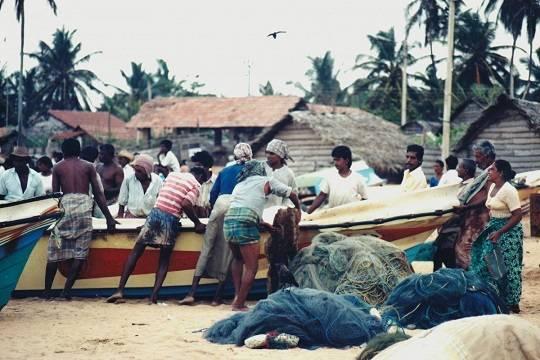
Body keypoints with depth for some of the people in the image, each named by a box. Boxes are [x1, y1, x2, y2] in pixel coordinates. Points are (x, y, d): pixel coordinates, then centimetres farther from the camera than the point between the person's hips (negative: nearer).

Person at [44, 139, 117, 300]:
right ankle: (67, 289, -8)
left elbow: (55, 193, 10)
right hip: (84, 206, 0)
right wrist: (109, 218, 13)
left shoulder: (58, 167, 14)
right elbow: (98, 194, 11)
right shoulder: (88, 166, 14)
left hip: (65, 204, 0)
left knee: (55, 251, 6)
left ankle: (47, 290, 7)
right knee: (80, 251, 2)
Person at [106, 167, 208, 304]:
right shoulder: (196, 185, 3)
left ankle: (120, 289, -3)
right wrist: (197, 223, -2)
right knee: (164, 259, 8)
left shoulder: (172, 174, 19)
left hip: (155, 212, 3)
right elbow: (186, 205, -11)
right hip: (172, 219, -3)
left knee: (136, 252, 5)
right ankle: (154, 296, -4)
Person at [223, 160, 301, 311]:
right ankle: (239, 304, 0)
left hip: (228, 221, 6)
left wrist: (264, 224, 29)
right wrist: (298, 210, 38)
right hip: (245, 225, -6)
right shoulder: (266, 181, 14)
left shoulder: (239, 185, 28)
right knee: (251, 267, 2)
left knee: (238, 259, 27)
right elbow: (291, 194, 20)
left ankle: (237, 296, 18)